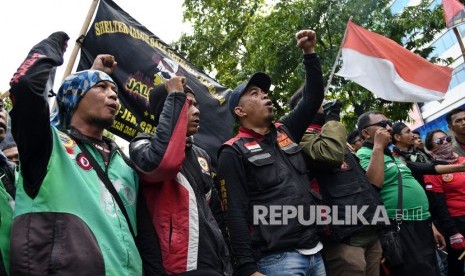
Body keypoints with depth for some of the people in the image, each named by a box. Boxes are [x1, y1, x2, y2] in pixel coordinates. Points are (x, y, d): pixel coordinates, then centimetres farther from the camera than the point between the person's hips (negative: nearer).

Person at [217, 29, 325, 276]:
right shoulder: (234, 152, -6)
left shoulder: (284, 132, 12)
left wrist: (310, 53, 9)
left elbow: (313, 98, 16)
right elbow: (236, 213, -11)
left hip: (314, 251, 7)